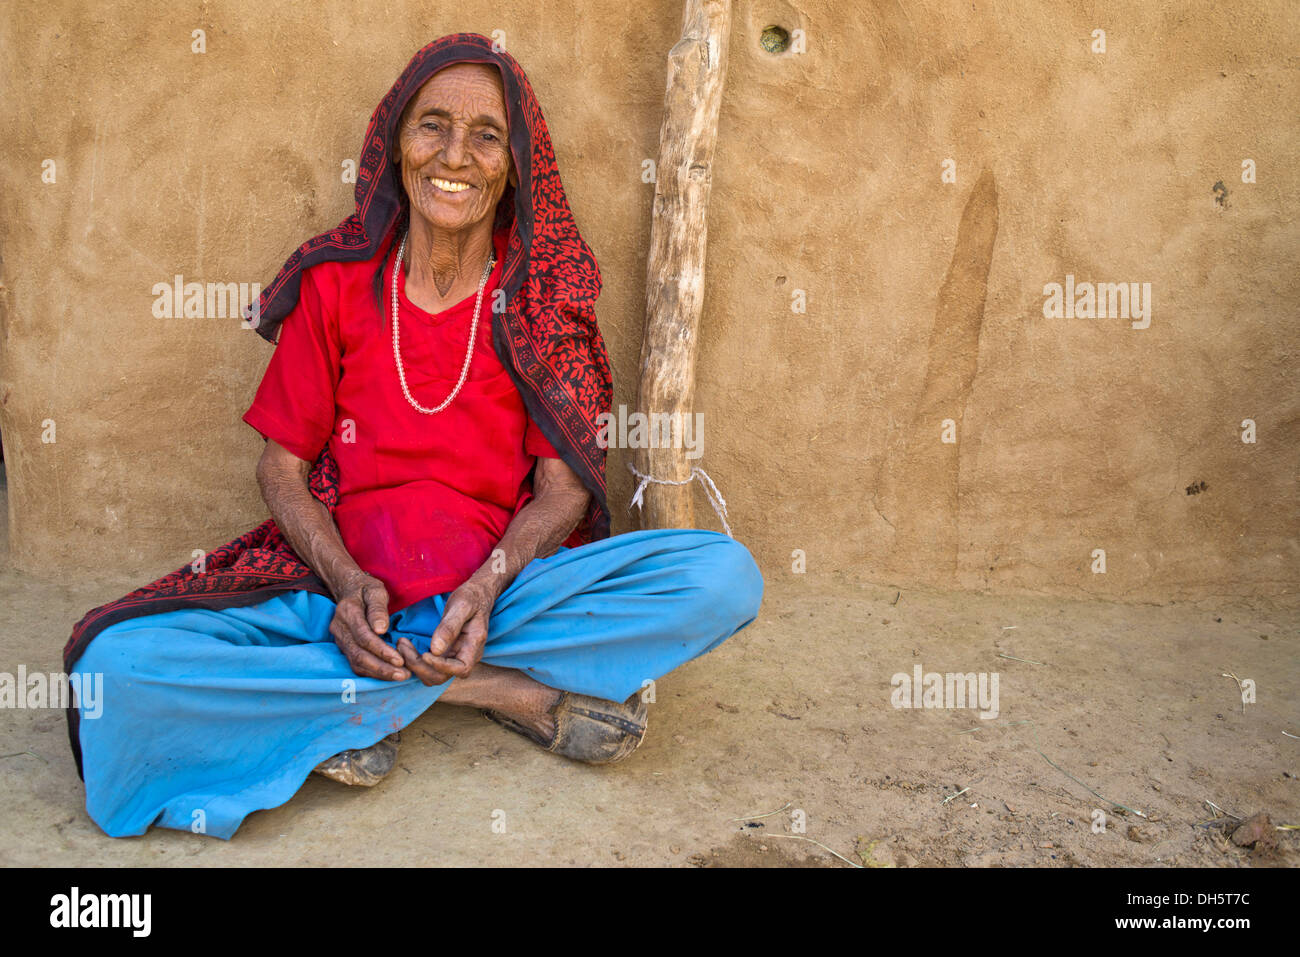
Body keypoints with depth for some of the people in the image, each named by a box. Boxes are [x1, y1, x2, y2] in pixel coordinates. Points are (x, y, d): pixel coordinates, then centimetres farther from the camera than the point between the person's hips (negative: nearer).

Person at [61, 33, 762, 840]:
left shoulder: (544, 294, 1)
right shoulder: (336, 283, 2)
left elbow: (565, 486, -1)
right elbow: (283, 465, 4)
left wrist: (487, 587, -20)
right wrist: (346, 582, -15)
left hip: (503, 583, 0)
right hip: (341, 587, 1)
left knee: (726, 577, -24)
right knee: (117, 661, -26)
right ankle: (512, 691, -19)